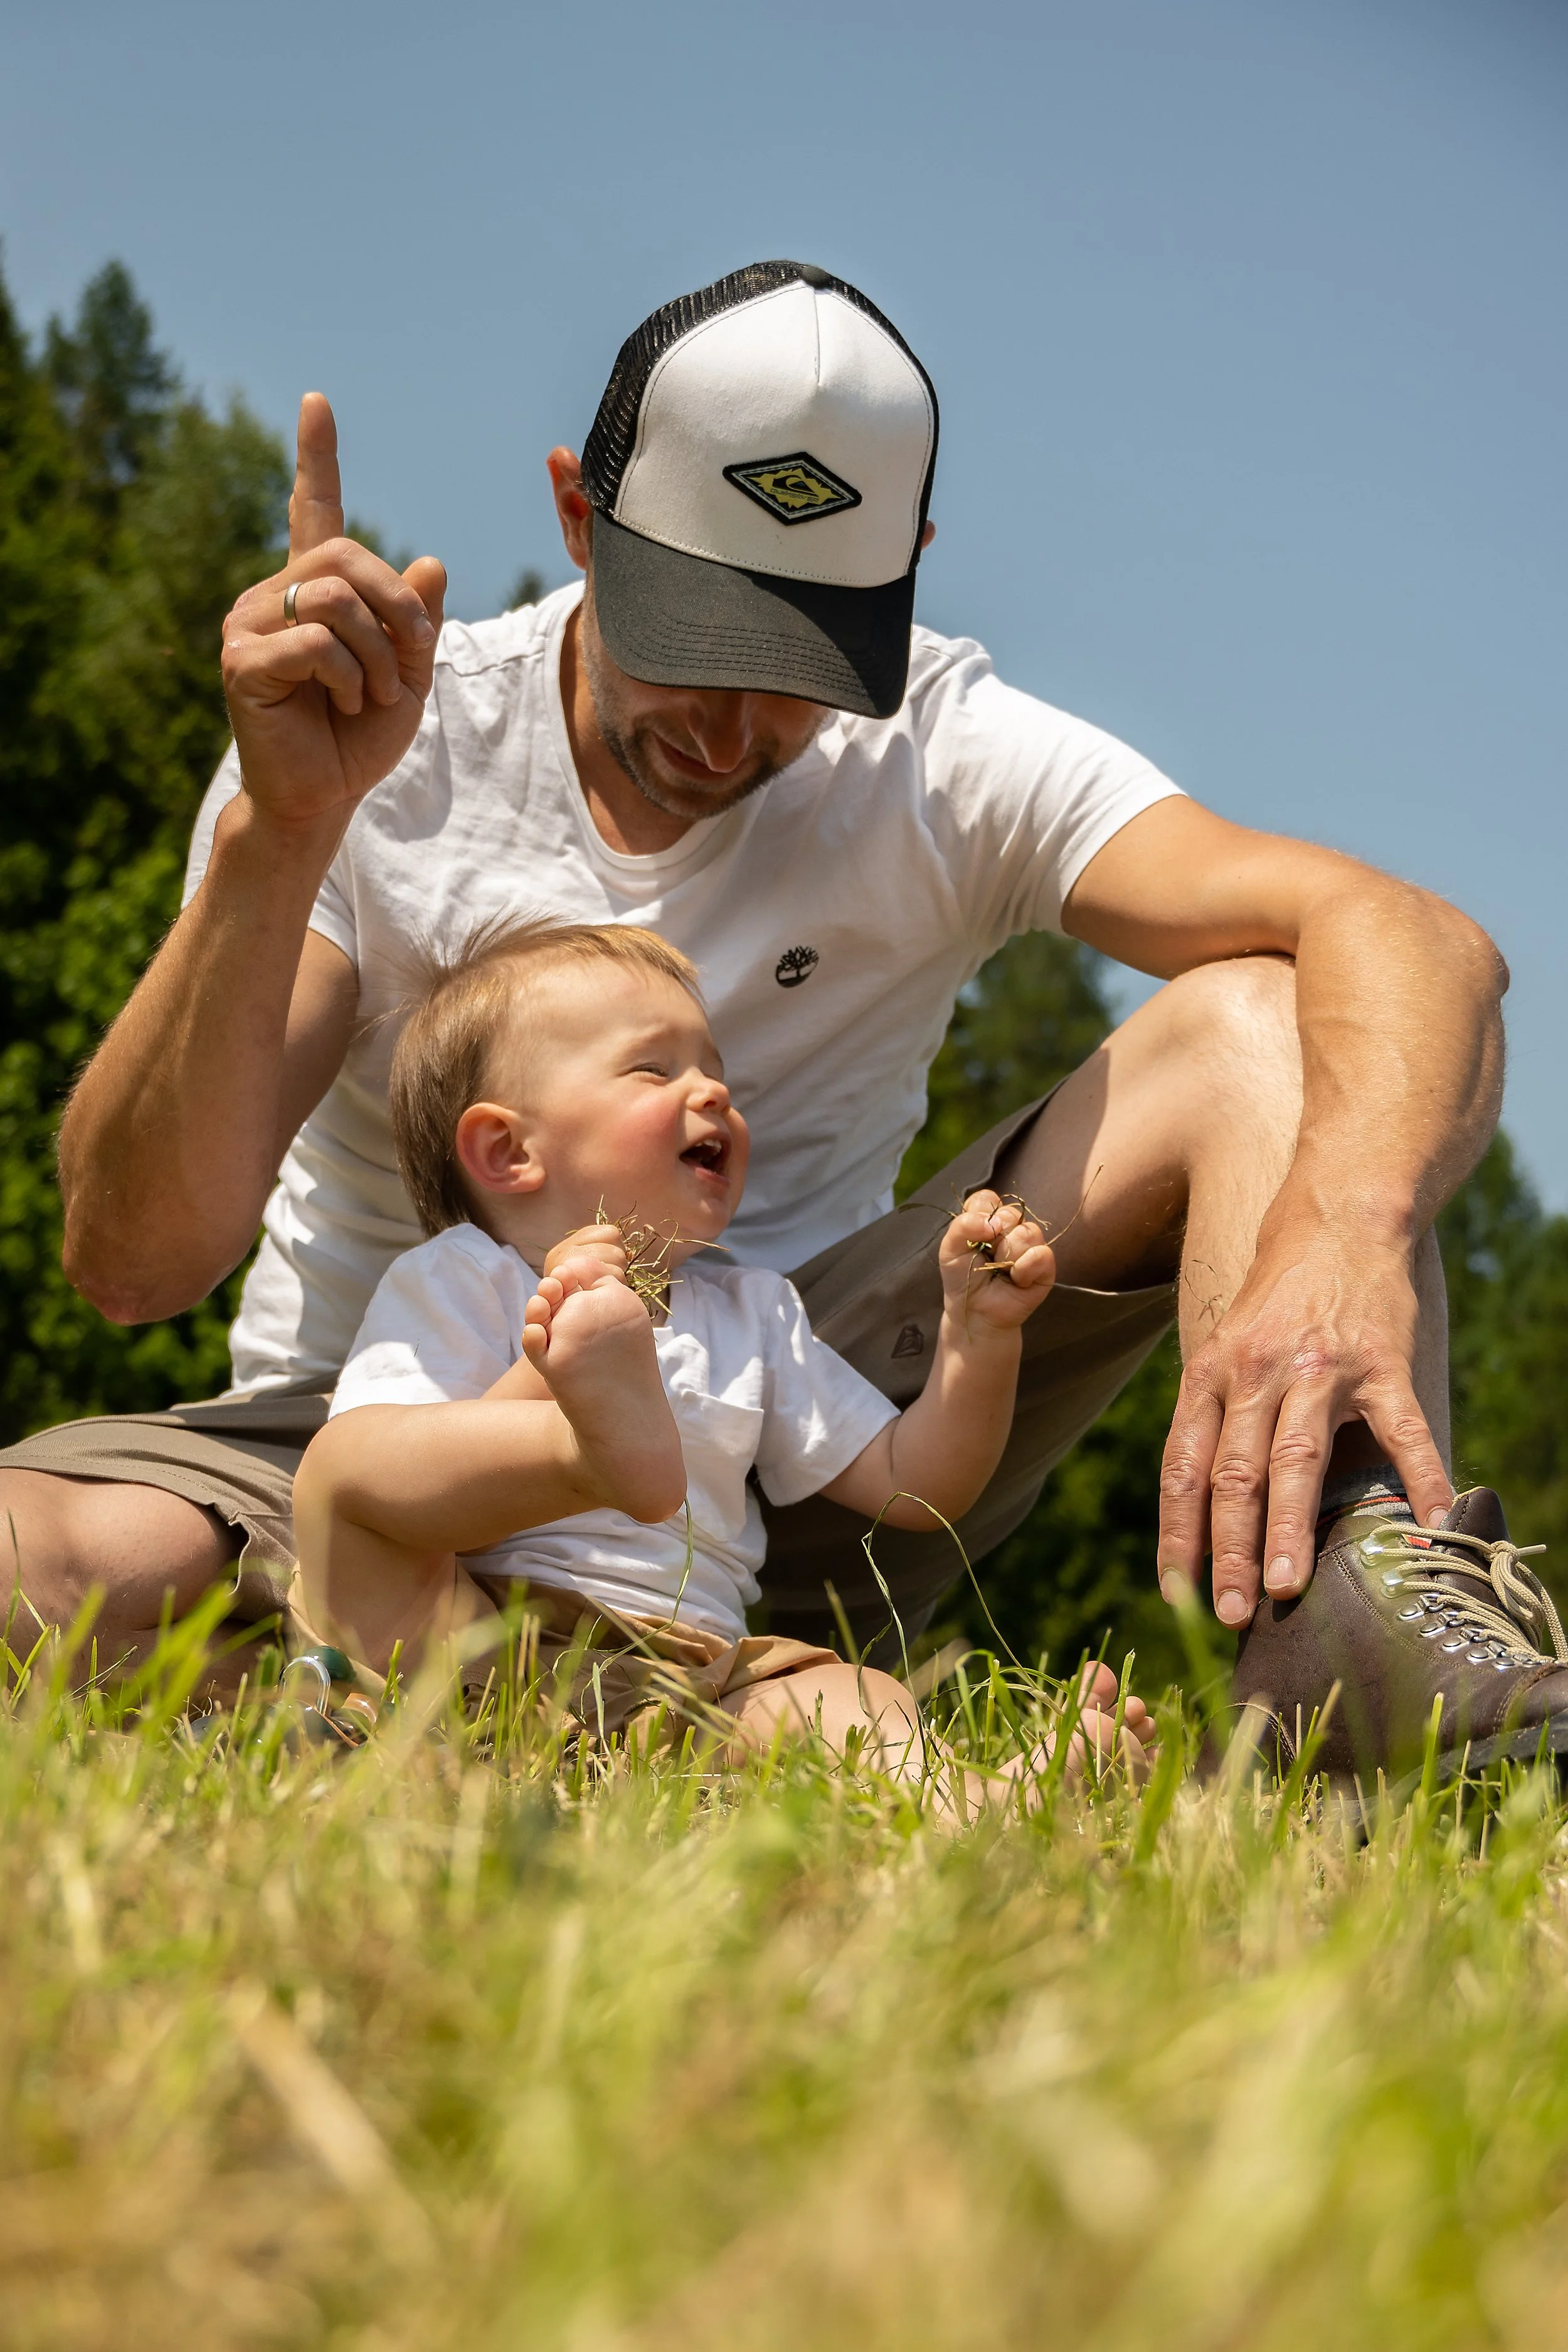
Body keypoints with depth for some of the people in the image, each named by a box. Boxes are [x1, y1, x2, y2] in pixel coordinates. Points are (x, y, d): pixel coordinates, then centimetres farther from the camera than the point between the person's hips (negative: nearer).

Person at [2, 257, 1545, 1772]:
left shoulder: (946, 759, -6)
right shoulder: (386, 749, -8)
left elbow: (1414, 947, -21)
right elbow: (135, 1264, -17)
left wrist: (1346, 1232, -43)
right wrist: (279, 834, -29)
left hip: (794, 1456, 1)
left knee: (1257, 1024, -16)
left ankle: (1358, 1648, -36)